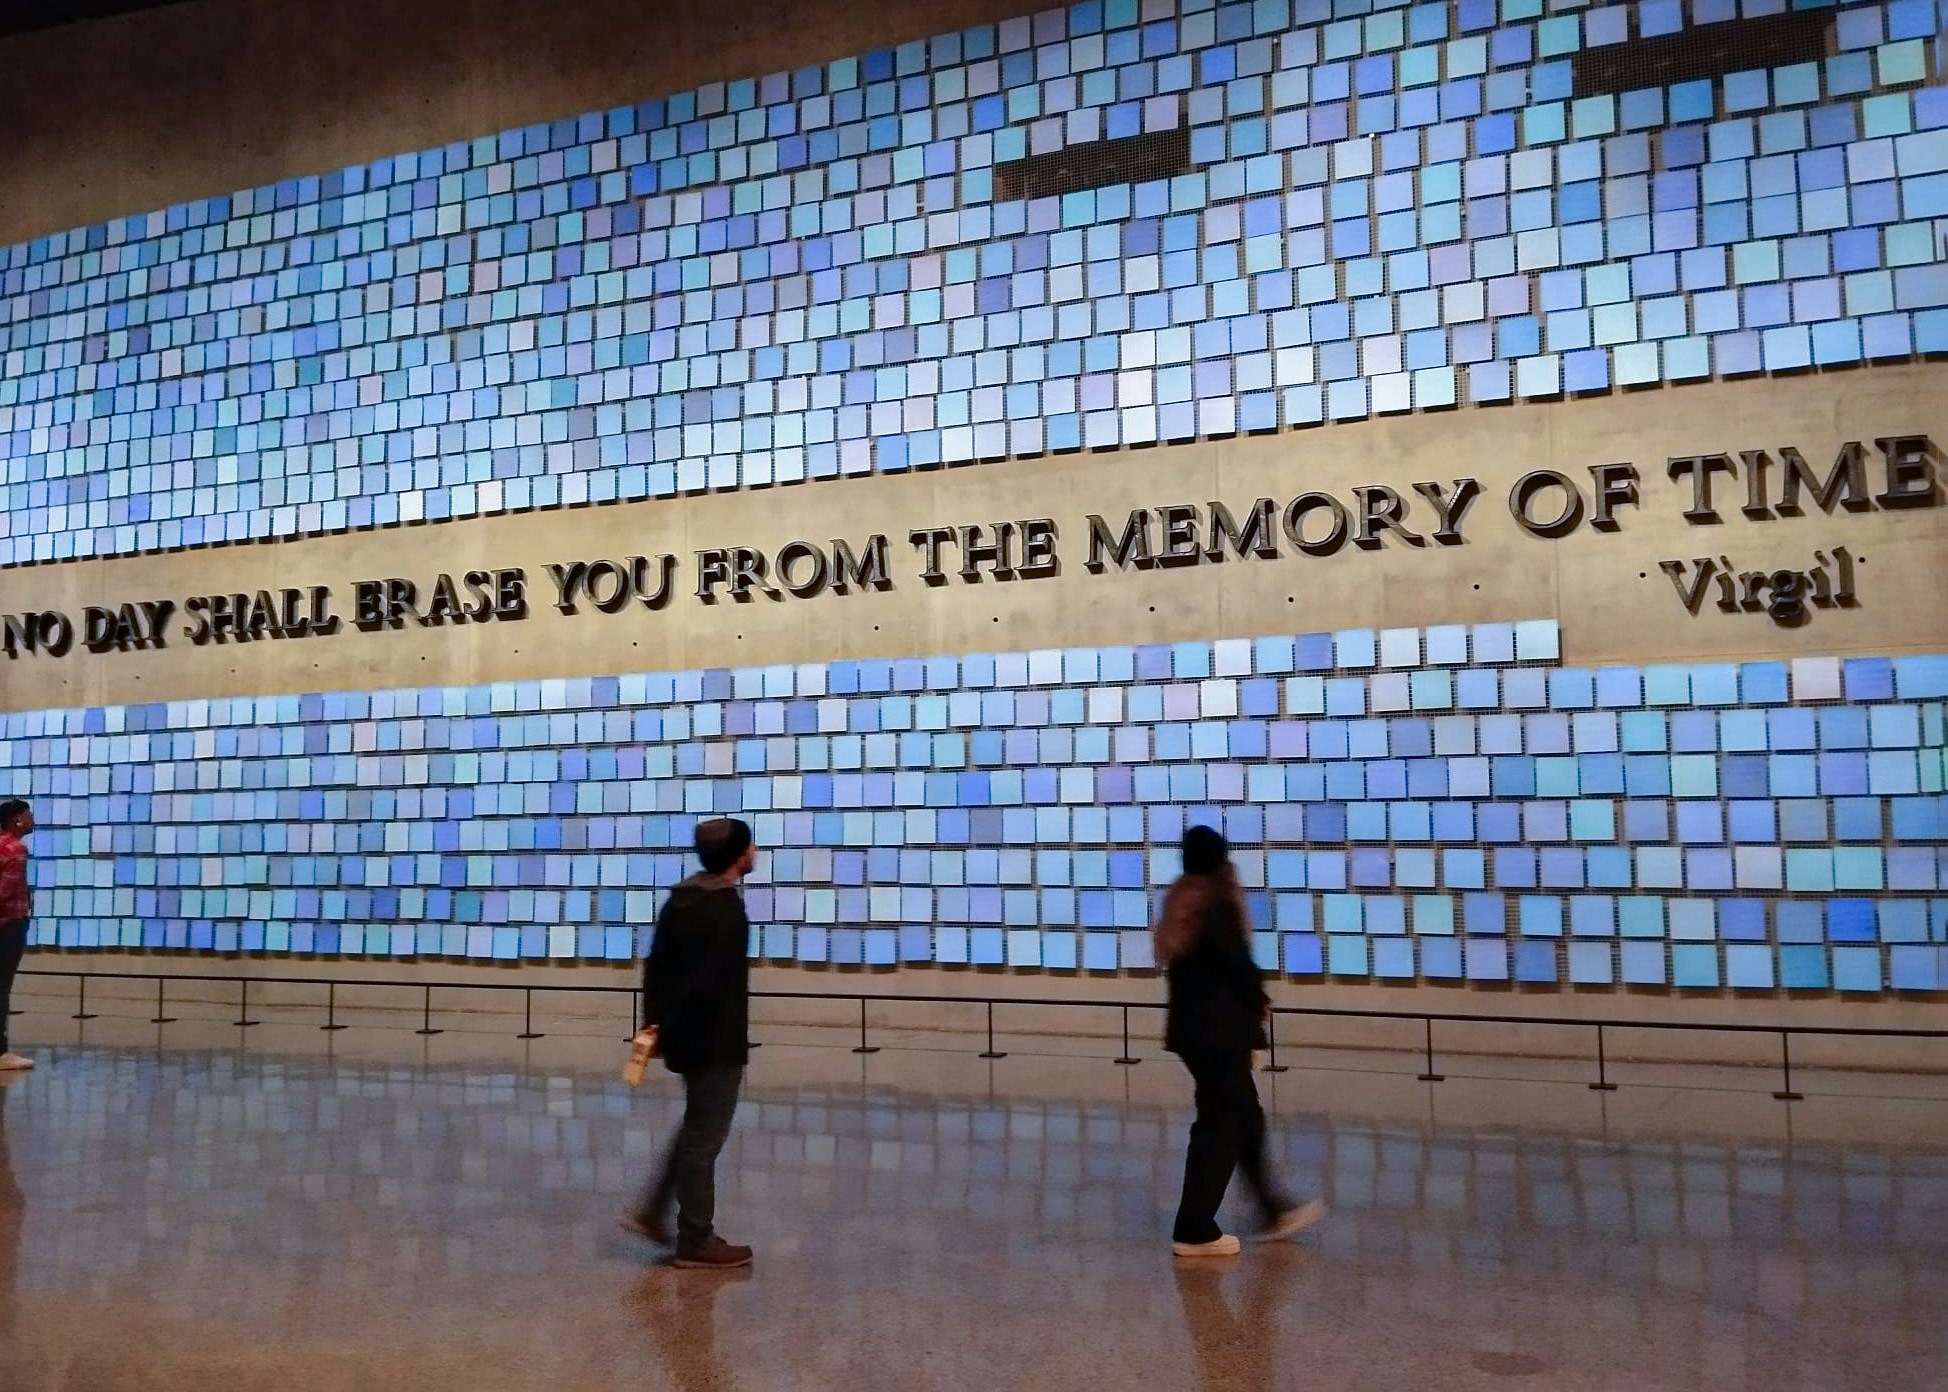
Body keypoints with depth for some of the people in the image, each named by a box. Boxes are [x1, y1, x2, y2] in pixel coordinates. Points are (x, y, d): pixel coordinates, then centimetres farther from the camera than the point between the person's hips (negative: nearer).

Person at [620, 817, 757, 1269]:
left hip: (683, 1034, 9)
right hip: (715, 1041, -9)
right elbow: (709, 985, -25)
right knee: (705, 1136, 2)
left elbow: (656, 964, 12)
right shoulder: (725, 912, -21)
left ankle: (652, 1212, 24)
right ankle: (696, 1241, 12)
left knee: (698, 1127, 23)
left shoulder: (682, 898, 8)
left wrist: (656, 1020, 14)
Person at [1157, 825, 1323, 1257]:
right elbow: (1237, 963, -15)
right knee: (1220, 1126, 0)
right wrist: (1259, 1001, 4)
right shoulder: (1217, 905, -15)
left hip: (1191, 1025, 9)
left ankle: (1275, 1213, 28)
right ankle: (1194, 1231, 5)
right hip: (1220, 1029, -9)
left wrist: (1251, 999, 9)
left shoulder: (1181, 905, 10)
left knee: (1246, 1119, 17)